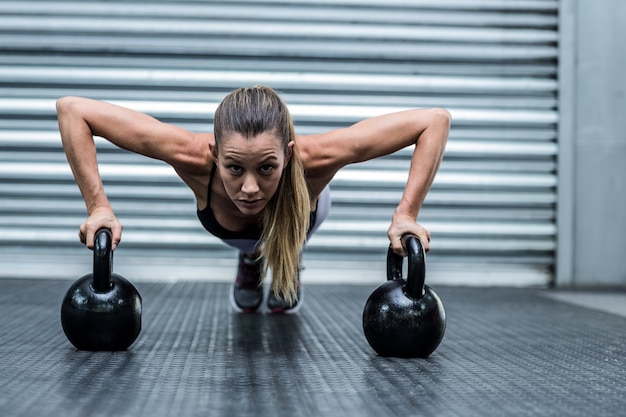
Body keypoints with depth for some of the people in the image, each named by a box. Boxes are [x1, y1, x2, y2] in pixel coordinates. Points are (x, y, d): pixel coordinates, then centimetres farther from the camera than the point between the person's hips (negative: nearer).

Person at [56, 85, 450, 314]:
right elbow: (73, 109, -43)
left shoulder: (315, 158, -50)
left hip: (300, 210, 0)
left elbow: (435, 121, -43)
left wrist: (406, 215, -47)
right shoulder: (193, 156, -49)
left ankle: (288, 271, 55)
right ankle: (251, 261, 58)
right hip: (231, 226, 1)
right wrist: (99, 207, -46)